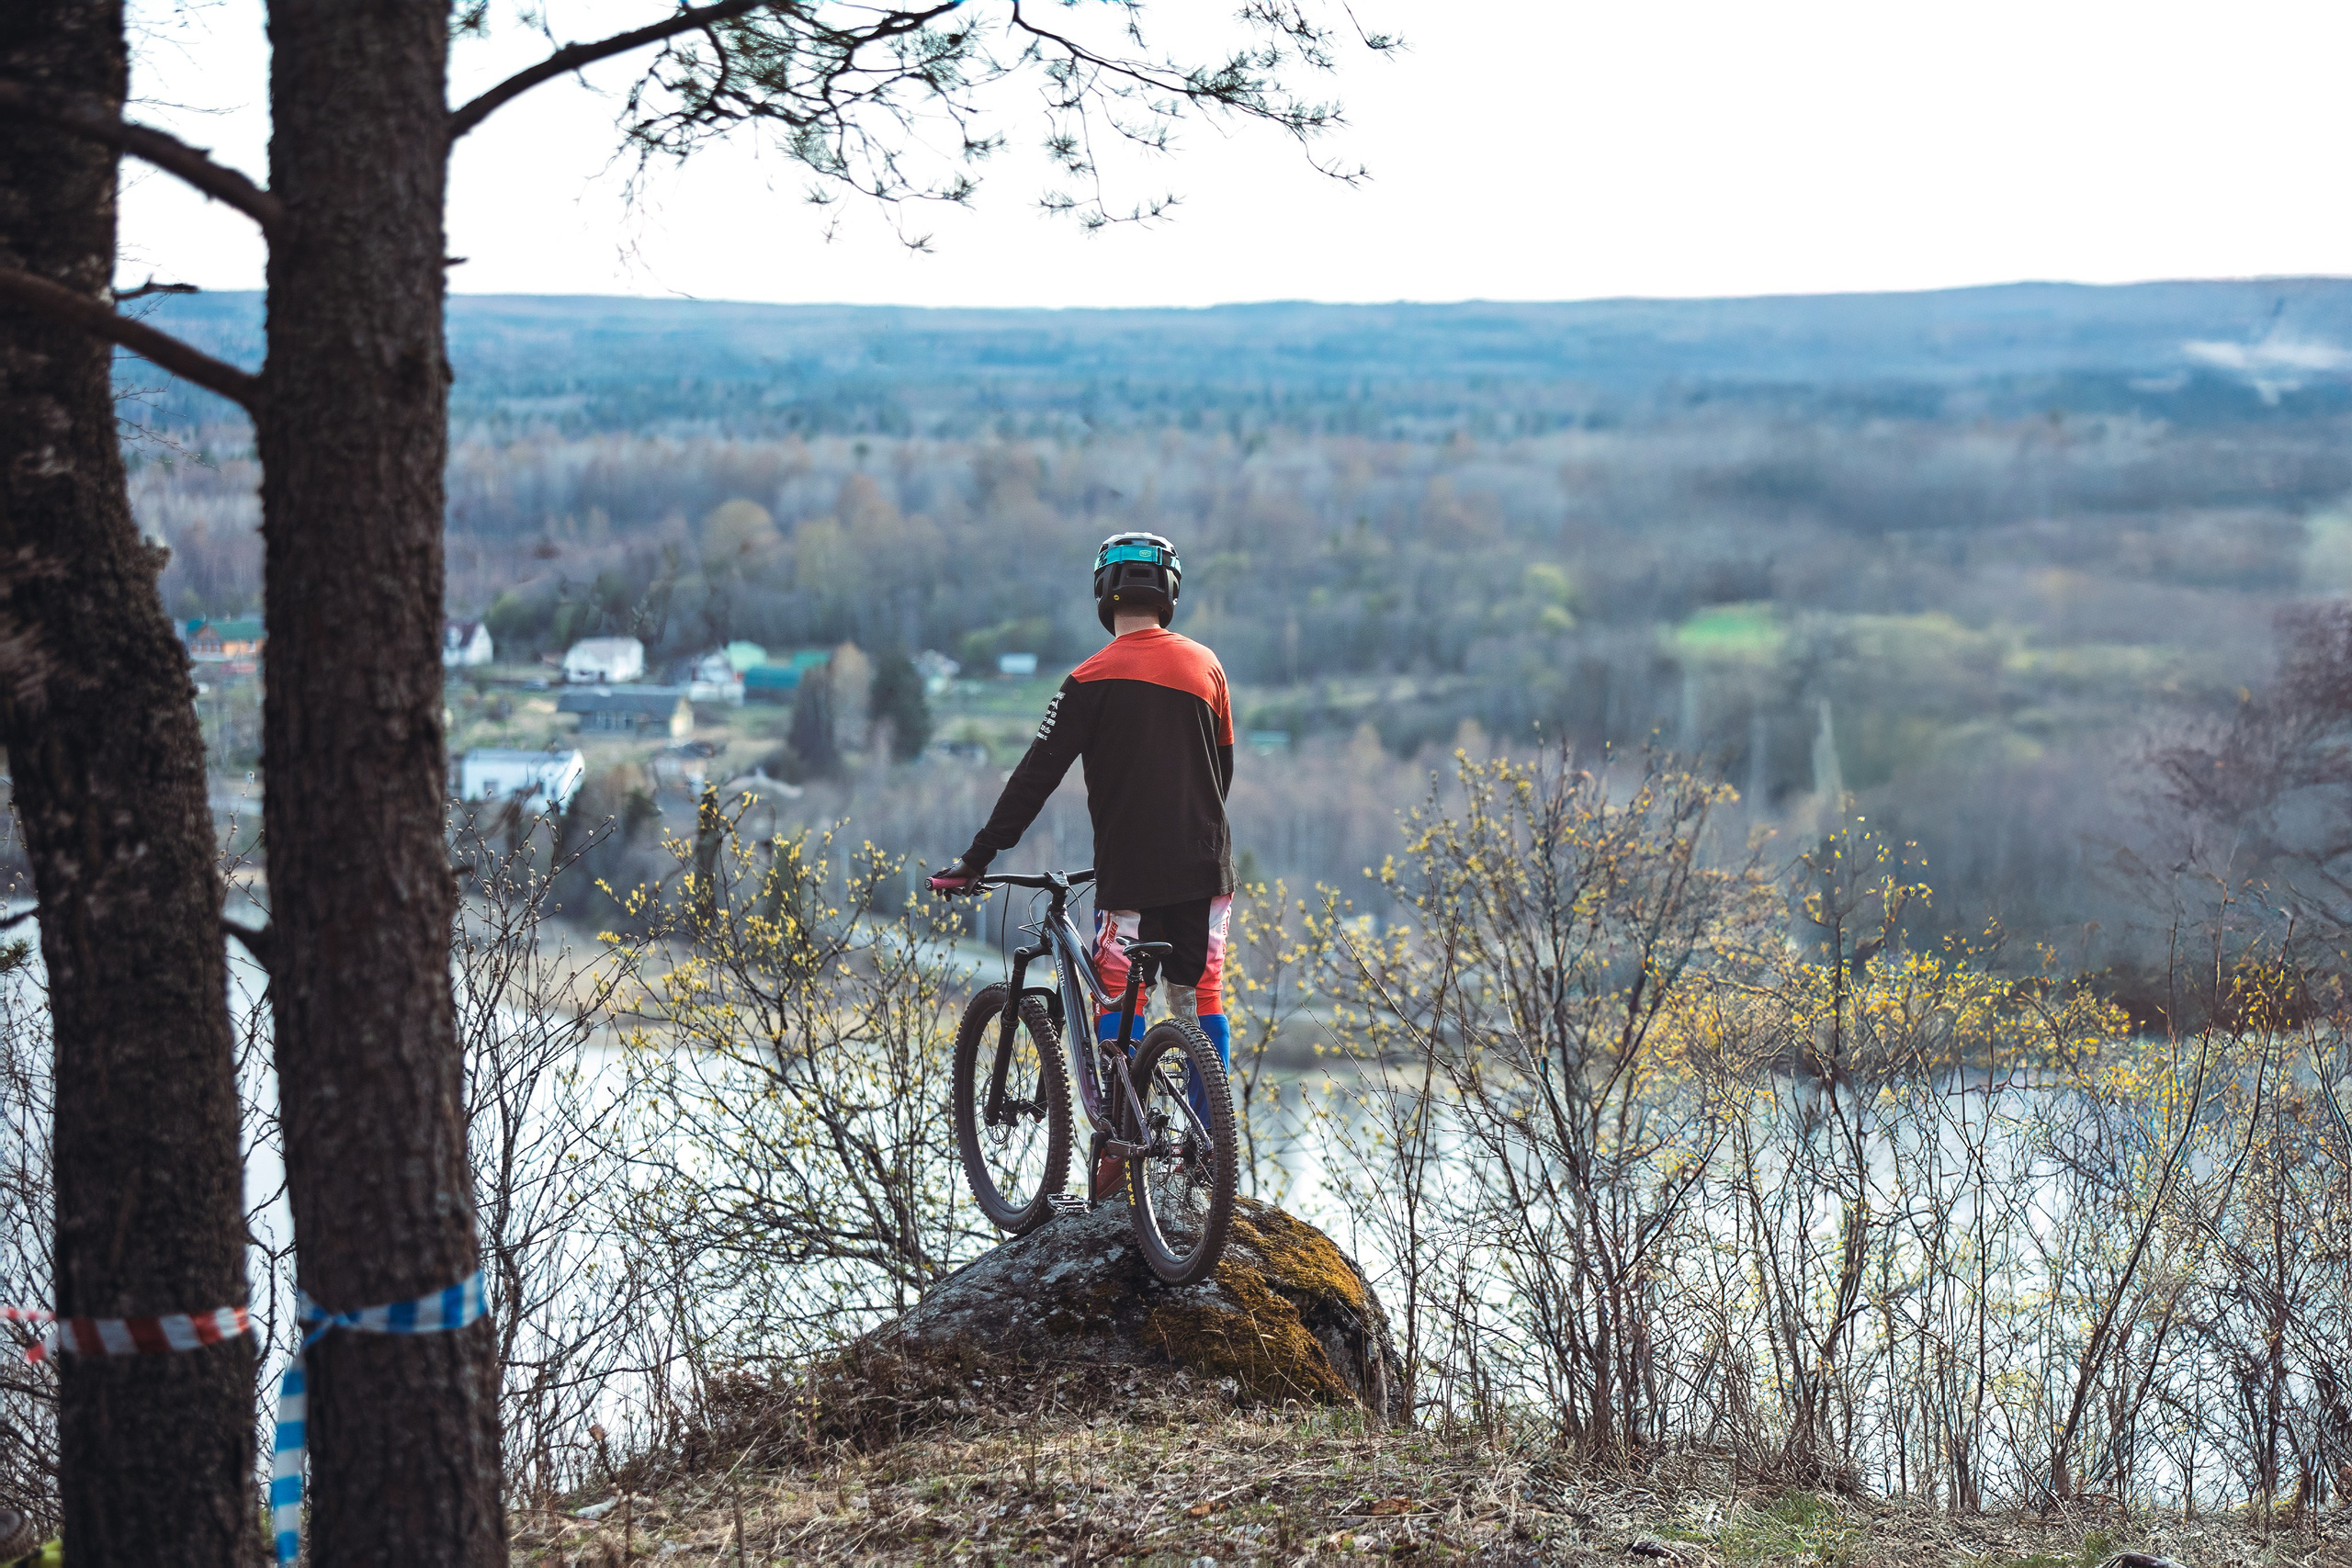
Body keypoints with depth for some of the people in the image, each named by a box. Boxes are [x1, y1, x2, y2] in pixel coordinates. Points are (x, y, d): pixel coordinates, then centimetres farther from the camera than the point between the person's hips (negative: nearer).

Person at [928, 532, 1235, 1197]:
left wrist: (975, 859, -5)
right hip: (1205, 866, 4)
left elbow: (1036, 777, -10)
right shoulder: (1205, 664, 5)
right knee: (1200, 1000, 12)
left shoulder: (1094, 680, -10)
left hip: (1130, 869, -4)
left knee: (1119, 1004, 5)